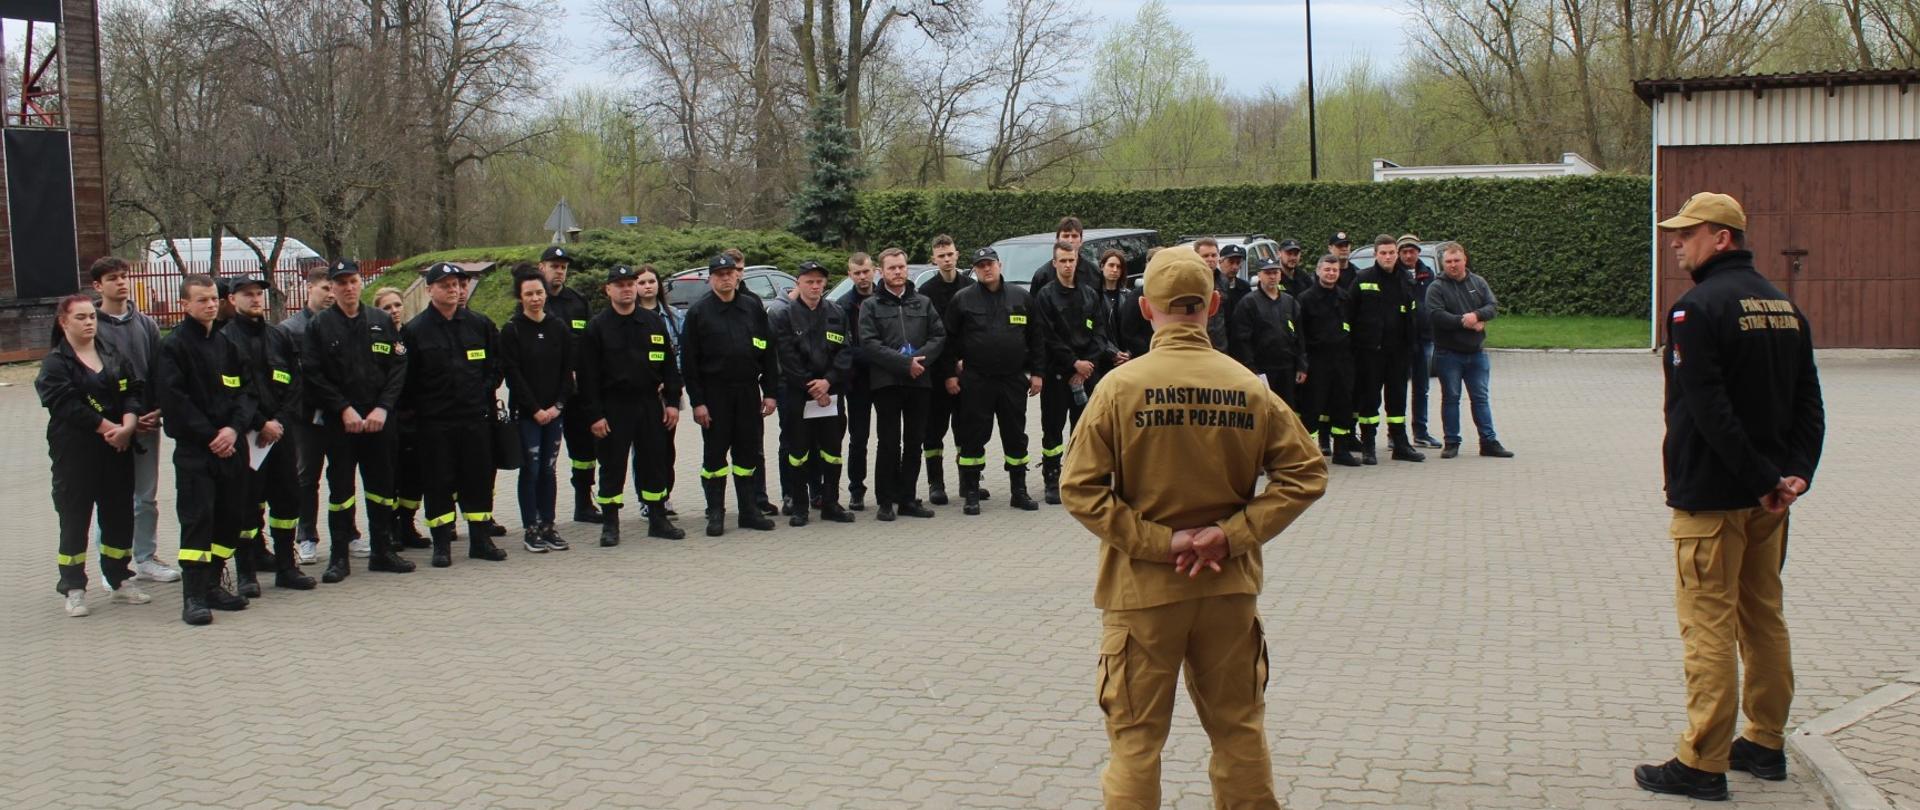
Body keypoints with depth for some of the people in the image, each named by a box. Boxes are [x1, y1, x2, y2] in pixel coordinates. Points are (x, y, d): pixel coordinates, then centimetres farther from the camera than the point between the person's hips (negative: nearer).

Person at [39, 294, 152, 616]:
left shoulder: (113, 356, 12)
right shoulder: (56, 363, -4)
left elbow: (134, 390, 3)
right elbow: (66, 404, -15)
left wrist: (128, 424, -15)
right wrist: (108, 428, -19)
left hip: (117, 449, 5)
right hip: (75, 453, -5)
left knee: (120, 516, 9)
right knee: (75, 519, 0)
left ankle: (120, 580, 21)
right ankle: (73, 588, 7)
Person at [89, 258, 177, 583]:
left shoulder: (146, 325, 8)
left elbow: (160, 372, 7)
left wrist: (157, 409, -8)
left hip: (146, 422, 4)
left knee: (147, 496, 11)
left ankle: (146, 558, 22)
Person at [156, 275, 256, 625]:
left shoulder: (227, 342, 14)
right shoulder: (174, 345, -4)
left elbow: (244, 389, 10)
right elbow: (175, 399, -11)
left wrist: (234, 428, -7)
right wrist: (210, 436, -13)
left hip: (231, 444, 6)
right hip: (194, 450, -6)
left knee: (230, 516, 7)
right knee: (197, 518, -10)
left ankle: (213, 585, 19)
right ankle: (193, 596, -8)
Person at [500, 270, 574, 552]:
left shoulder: (560, 328, 7)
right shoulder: (511, 331, -4)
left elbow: (567, 370, 7)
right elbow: (512, 374, -8)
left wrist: (558, 405, -5)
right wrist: (535, 409, -11)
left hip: (554, 411, 3)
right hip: (525, 412, -3)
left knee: (549, 469, 8)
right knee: (530, 470, -2)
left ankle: (548, 526, 15)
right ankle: (530, 530, 5)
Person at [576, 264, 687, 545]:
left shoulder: (654, 322, 8)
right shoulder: (597, 327, -2)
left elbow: (669, 366, 12)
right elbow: (587, 375, -5)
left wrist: (672, 402, 4)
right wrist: (594, 415, -10)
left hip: (650, 405, 3)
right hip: (613, 408, -3)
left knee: (656, 463, 7)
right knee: (613, 467, 1)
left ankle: (658, 518, 18)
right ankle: (610, 524, 10)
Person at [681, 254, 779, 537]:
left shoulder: (753, 308, 7)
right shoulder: (698, 312, -2)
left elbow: (768, 352, 10)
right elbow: (689, 361, -3)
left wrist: (769, 392, 4)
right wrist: (697, 402, -9)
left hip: (748, 392, 3)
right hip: (714, 394, -3)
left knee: (749, 454, 8)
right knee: (715, 455, 3)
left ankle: (750, 510, 16)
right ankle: (715, 514, 10)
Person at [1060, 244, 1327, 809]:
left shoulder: (1121, 385, -10)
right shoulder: (1248, 387, -3)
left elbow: (1080, 487, -13)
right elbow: (1305, 473, -4)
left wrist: (1157, 540, -12)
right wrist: (1232, 534, -8)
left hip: (1142, 588, -2)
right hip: (1230, 585, 2)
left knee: (1135, 737, 8)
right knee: (1239, 730, 17)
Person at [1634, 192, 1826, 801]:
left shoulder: (1698, 309, -15)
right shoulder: (1784, 306, 12)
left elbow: (1709, 409, -22)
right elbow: (1809, 403, 8)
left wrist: (1762, 480, -17)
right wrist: (1794, 472, -3)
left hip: (1711, 497, -8)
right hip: (1767, 498, 8)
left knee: (1709, 627, -4)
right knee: (1764, 619, 16)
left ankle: (1702, 765, 0)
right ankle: (1765, 745, 25)